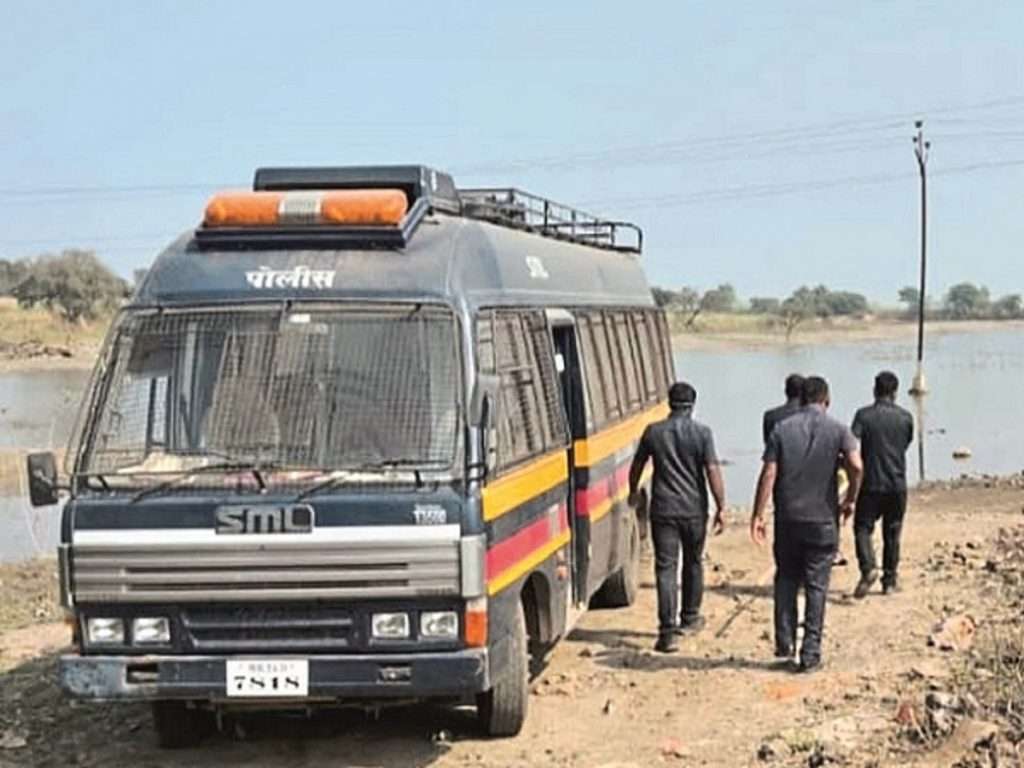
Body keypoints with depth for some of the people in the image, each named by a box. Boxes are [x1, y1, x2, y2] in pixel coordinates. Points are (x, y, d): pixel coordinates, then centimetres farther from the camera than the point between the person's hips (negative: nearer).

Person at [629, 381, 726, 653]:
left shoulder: (653, 432, 1)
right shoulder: (702, 433, -5)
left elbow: (637, 466, 13)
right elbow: (713, 471, -10)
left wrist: (633, 492, 31)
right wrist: (720, 507, -4)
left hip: (663, 510, 0)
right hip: (694, 510, 0)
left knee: (666, 568, -3)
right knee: (693, 563, 20)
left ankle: (668, 631, -13)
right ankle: (689, 618, 33)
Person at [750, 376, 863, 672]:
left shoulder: (782, 430, 1)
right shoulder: (838, 430, -2)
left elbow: (768, 474, -5)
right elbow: (856, 465, -18)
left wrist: (758, 515, -2)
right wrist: (850, 499, -2)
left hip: (787, 518, 1)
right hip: (823, 519, -1)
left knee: (786, 579, 17)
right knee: (816, 586, 4)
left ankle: (785, 642, 15)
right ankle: (810, 653, 4)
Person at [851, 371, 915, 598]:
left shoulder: (864, 415, -6)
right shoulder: (905, 417, 1)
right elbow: (906, 445, 12)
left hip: (871, 482, -2)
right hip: (897, 484, 2)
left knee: (862, 527, 5)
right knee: (892, 533, 12)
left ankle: (868, 568, -18)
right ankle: (890, 580, 17)